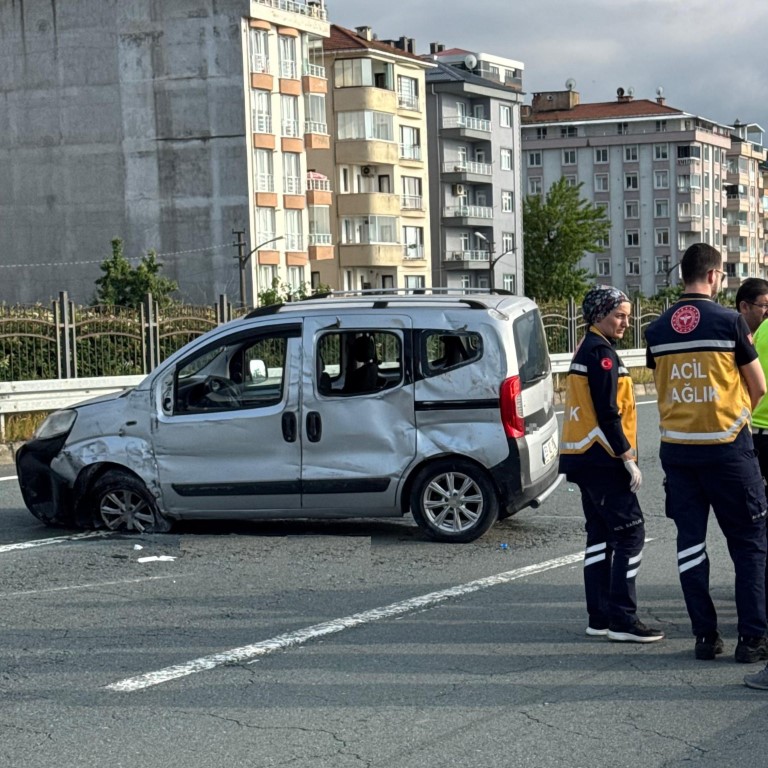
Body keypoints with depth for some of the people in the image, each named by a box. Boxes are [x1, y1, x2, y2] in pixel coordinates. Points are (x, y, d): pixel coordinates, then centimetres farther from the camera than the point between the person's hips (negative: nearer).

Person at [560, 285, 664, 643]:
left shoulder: (585, 350, 18)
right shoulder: (602, 352, -13)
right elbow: (607, 413, -19)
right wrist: (628, 458, -17)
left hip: (584, 458, 11)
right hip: (602, 459, -11)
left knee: (600, 534, 12)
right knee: (630, 533, -8)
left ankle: (599, 618, 14)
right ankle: (622, 620, -9)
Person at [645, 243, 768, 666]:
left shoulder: (657, 329, 4)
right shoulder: (729, 321, -9)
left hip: (676, 447, 4)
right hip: (727, 446, -4)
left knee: (690, 541, 9)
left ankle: (704, 635, 11)